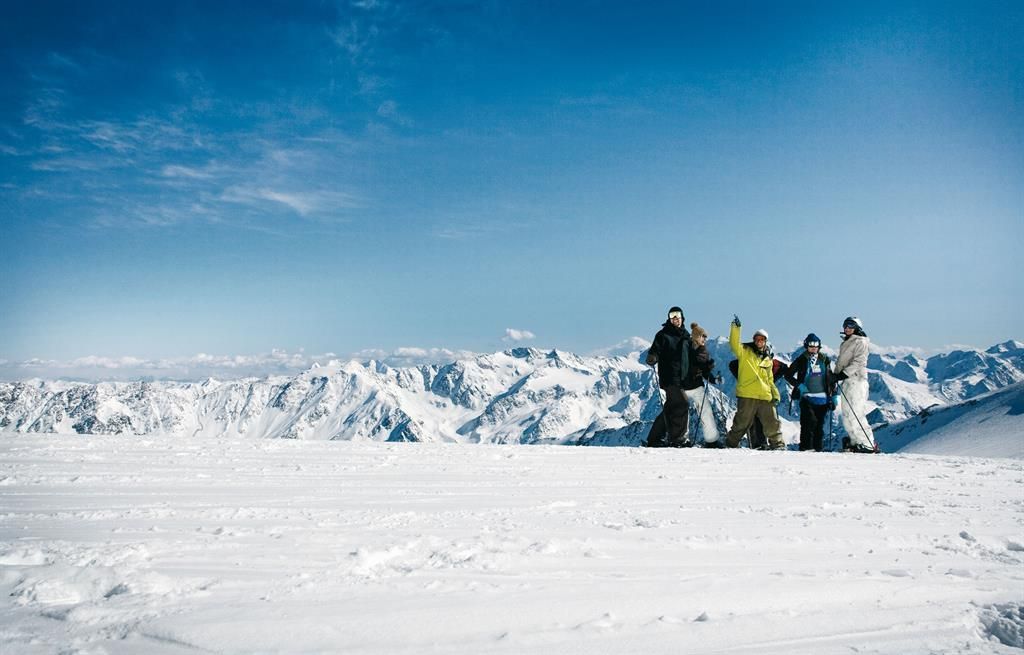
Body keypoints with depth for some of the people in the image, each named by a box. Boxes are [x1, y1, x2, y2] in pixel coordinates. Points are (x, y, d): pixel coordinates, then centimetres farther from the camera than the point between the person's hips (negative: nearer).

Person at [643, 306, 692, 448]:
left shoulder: (685, 335, 16)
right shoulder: (663, 334, -3)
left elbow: (689, 356, 26)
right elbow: (654, 351, -11)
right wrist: (652, 359, -32)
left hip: (682, 379, 7)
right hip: (669, 378, -7)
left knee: (670, 409, 10)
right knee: (682, 405, -17)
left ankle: (654, 439, 19)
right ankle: (678, 438, -12)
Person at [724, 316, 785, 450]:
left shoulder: (767, 359, 18)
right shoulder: (745, 352, 4)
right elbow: (734, 344, -15)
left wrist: (775, 393, 14)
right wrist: (736, 328, -26)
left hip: (765, 397, 4)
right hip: (747, 396, -4)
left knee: (772, 423, 7)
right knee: (742, 424, 2)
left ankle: (778, 444, 21)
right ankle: (731, 444, 17)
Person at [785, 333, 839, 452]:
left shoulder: (824, 359, 12)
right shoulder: (802, 360, 3)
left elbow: (830, 379, 17)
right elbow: (788, 375, 4)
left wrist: (833, 395, 12)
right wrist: (798, 385, -10)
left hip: (822, 398, 3)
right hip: (807, 397, -3)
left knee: (820, 424, 5)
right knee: (810, 422, -15)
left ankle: (819, 448, 11)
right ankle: (806, 447, -8)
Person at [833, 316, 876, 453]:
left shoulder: (861, 342, -5)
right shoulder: (846, 343, 21)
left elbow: (858, 362, -15)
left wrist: (844, 373, -20)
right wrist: (836, 374, 17)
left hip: (856, 379, -9)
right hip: (847, 380, 9)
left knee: (855, 413, -12)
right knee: (847, 414, 8)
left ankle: (868, 444, -9)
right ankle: (855, 441, 13)